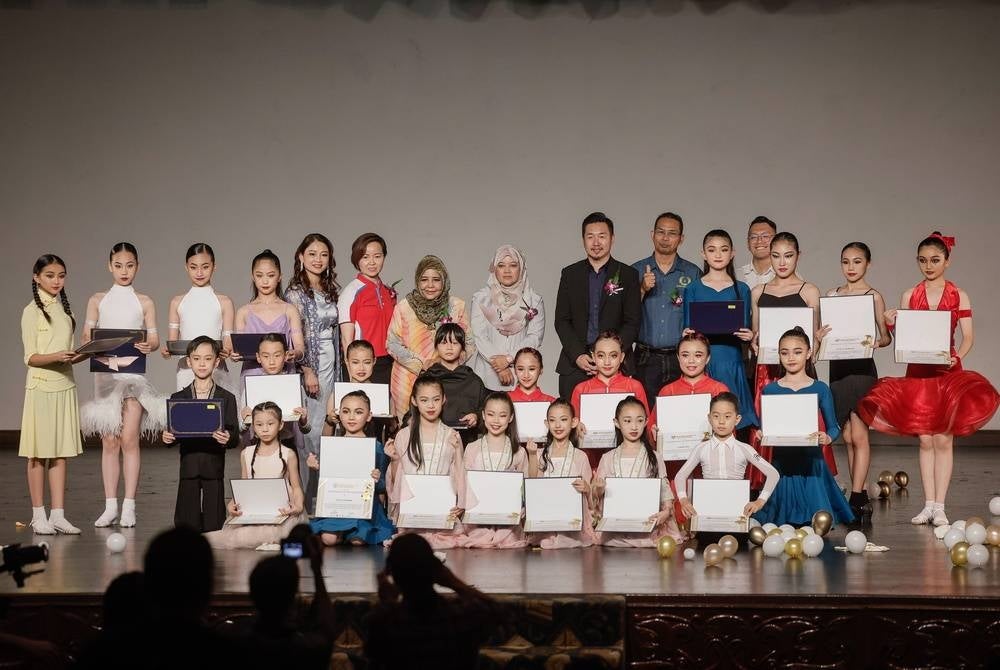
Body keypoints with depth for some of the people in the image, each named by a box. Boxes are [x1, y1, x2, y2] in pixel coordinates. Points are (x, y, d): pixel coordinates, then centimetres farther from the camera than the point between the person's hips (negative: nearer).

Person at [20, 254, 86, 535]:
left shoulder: (64, 310, 14)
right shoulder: (32, 311, -4)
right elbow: (31, 357, -9)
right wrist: (56, 357, -25)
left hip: (65, 386, 6)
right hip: (41, 386, -6)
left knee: (61, 452, 5)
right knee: (39, 453, -1)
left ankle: (58, 515, 8)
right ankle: (38, 515, 5)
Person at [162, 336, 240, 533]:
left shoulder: (227, 398, 4)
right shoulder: (178, 398, 8)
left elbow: (235, 435, -1)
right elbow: (173, 432, 7)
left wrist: (228, 439, -22)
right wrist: (168, 438, -15)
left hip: (214, 467, -1)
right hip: (188, 466, 1)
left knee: (214, 524, -1)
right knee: (186, 523, 2)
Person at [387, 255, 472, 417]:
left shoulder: (457, 306, 3)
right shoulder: (403, 308, 0)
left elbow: (468, 344, 5)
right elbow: (393, 344, -1)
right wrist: (421, 366, -12)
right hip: (409, 382, -1)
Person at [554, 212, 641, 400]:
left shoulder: (628, 275, 6)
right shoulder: (570, 274, 12)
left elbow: (632, 322, 2)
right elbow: (561, 321, 9)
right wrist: (577, 356, -6)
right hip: (574, 365, 2)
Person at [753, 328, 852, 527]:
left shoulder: (820, 389, 2)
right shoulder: (770, 390, 4)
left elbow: (833, 426, 3)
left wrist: (827, 438, -18)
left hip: (811, 460, 0)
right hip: (782, 460, 0)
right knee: (781, 524, 0)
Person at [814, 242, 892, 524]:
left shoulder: (874, 296, -1)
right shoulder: (832, 295, 12)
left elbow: (886, 336, -1)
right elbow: (826, 330, 13)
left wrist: (876, 342, -23)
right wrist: (819, 337, -9)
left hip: (862, 368, -5)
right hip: (837, 366, 5)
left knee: (858, 435, -8)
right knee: (847, 436, 7)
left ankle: (856, 498, -9)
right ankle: (863, 495, 14)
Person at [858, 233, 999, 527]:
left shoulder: (959, 296, 1)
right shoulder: (909, 296, 6)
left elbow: (968, 336, -2)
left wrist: (957, 356, -20)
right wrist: (892, 324, -13)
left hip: (948, 371, -2)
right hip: (917, 372, 2)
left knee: (943, 439, -4)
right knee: (925, 440, 4)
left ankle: (939, 506, 0)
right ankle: (928, 505, 10)